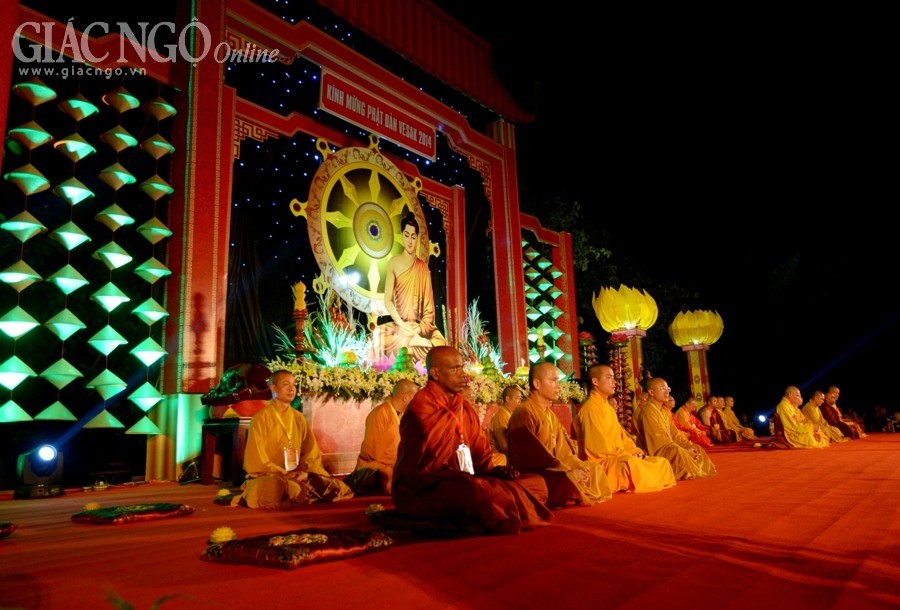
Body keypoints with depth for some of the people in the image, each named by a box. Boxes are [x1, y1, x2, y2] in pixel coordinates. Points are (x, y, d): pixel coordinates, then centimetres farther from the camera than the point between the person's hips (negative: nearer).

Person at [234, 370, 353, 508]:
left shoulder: (299, 418, 12)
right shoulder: (262, 417, -4)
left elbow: (311, 451, 11)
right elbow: (256, 457, -9)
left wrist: (305, 471, -9)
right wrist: (284, 473, -15)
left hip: (297, 475, 6)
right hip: (267, 476, -6)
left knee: (338, 487, -12)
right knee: (277, 488, -43)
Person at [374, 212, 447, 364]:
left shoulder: (423, 268, 4)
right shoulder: (394, 262, 1)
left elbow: (429, 308, 2)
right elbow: (387, 300, -5)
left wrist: (419, 329, -14)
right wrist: (402, 325, -17)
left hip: (420, 326, 1)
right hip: (398, 324, -1)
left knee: (440, 343, -28)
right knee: (379, 334, -32)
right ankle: (416, 341, -22)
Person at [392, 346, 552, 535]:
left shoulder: (464, 407, 14)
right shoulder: (421, 405, -11)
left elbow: (480, 452, 16)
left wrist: (492, 470, -4)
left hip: (464, 483, 9)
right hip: (422, 489, -8)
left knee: (537, 483, -1)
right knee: (469, 487, -42)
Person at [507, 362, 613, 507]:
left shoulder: (550, 414, 16)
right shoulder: (524, 413, -16)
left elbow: (562, 450, 14)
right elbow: (532, 456, -23)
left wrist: (578, 466, -5)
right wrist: (568, 470, -20)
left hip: (552, 469, 10)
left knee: (595, 470, 5)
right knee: (569, 480, -34)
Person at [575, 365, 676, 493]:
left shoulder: (608, 408, 20)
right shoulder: (590, 408, -13)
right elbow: (600, 447, -19)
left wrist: (636, 452, 0)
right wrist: (629, 455, -14)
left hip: (618, 457, 10)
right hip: (601, 463, -10)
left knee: (662, 462, 3)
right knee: (633, 466, -37)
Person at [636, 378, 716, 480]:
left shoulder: (665, 410, 13)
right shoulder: (648, 411, -18)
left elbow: (675, 433, 12)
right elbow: (659, 438, -23)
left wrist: (689, 445, -5)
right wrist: (684, 451, -22)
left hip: (669, 447, 10)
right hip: (656, 451, -10)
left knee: (697, 449, 7)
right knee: (678, 452, -34)